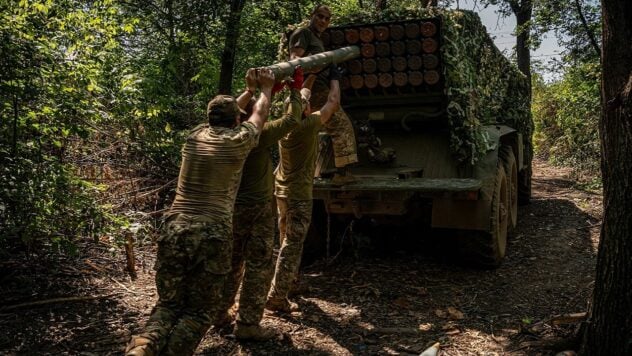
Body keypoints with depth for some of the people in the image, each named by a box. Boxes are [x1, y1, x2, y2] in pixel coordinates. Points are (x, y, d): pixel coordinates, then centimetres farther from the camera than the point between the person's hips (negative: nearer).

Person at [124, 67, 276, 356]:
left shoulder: (195, 135, 14)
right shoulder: (238, 140, 3)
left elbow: (225, 111, 34)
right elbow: (259, 115, 25)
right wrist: (266, 87, 42)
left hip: (175, 229, 4)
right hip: (214, 234, -4)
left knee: (169, 302, 14)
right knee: (199, 310, 9)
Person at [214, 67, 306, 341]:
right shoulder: (257, 135, -19)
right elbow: (291, 120, -15)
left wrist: (251, 91, 20)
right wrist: (295, 89, -4)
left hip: (232, 207, 7)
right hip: (256, 209, -7)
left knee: (232, 262, 19)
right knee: (258, 266, 1)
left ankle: (219, 313, 27)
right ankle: (247, 324, 3)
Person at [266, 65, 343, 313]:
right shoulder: (308, 125, -18)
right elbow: (333, 104, -7)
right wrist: (334, 78, 9)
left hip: (282, 191, 8)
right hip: (299, 194, -8)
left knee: (287, 241, 22)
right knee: (292, 246, -5)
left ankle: (289, 279, 39)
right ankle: (276, 297, -6)